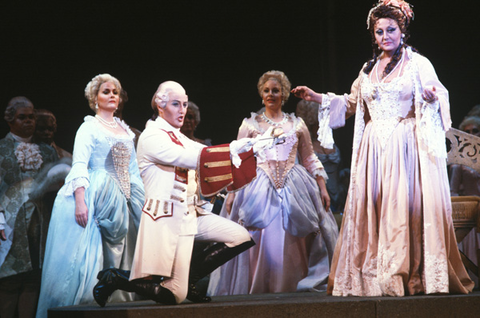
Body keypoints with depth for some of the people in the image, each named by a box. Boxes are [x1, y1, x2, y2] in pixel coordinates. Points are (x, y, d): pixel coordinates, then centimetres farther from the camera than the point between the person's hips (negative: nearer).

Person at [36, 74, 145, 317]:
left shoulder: (125, 131, 17)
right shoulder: (89, 127, -2)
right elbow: (79, 166, -11)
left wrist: (140, 201, 12)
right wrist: (80, 201, -23)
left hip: (121, 202, 6)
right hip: (95, 200, -6)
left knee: (116, 258, 4)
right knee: (90, 256, -10)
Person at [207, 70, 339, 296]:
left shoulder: (297, 124, 13)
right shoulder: (250, 124, 9)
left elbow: (309, 159, 16)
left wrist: (322, 187, 7)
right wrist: (231, 192, -3)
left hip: (293, 188, 1)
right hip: (260, 188, -1)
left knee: (294, 240, -4)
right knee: (260, 240, -10)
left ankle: (294, 284, 5)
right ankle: (258, 287, -2)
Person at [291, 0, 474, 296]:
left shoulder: (417, 63, 2)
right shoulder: (369, 69, 17)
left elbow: (438, 95, -5)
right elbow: (351, 104, 27)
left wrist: (432, 96, -28)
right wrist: (317, 97, 19)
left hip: (406, 147, -5)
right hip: (374, 149, 5)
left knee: (405, 207, -11)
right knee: (371, 210, -2)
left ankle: (409, 277, -8)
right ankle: (374, 276, 1)